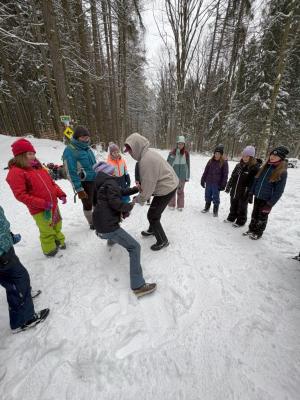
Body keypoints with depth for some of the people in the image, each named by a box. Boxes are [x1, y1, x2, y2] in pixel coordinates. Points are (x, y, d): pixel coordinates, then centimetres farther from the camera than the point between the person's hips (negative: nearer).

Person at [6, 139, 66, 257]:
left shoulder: (37, 166, 8)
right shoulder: (16, 172, -13)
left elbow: (50, 182, 13)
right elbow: (20, 195, -18)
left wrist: (60, 194, 1)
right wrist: (43, 203, -23)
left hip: (53, 204, 7)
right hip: (40, 209, -6)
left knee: (57, 225, 23)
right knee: (47, 231, 10)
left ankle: (58, 240, 47)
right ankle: (49, 249, 34)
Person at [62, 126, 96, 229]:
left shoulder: (87, 148, 8)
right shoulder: (70, 151, -14)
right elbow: (71, 172, -17)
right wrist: (79, 189, -18)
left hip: (95, 180, 7)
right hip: (84, 183, -7)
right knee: (88, 204, 8)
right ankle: (92, 223, 28)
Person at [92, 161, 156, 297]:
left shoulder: (101, 184, 19)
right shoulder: (110, 182, -9)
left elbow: (120, 192, 18)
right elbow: (115, 201, -23)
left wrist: (135, 189, 12)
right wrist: (129, 206, -7)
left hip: (99, 225, 10)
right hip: (108, 226, -9)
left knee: (115, 222, 42)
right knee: (134, 247, -11)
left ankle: (111, 240, 65)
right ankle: (138, 286, -12)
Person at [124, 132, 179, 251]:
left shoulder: (146, 160, -27)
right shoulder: (148, 153, 5)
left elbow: (148, 184, -24)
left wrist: (139, 199, -11)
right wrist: (141, 187, -3)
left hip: (166, 189, -10)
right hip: (169, 184, 10)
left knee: (152, 215, 1)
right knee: (155, 211, 24)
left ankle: (162, 241, 19)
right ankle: (152, 230, 47)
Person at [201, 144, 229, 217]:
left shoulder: (224, 163, -7)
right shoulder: (211, 161, 4)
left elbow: (225, 175, -7)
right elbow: (206, 171, 8)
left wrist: (223, 185, -10)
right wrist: (203, 180, 6)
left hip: (216, 184, -4)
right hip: (208, 182, 4)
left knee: (216, 198, 5)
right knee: (207, 196, 15)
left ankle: (215, 211, 21)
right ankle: (207, 207, 35)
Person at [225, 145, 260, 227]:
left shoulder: (255, 168, -13)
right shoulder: (239, 165, 6)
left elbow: (253, 182, -16)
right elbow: (232, 177, 12)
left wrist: (250, 194, -20)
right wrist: (228, 186, 13)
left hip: (244, 193, -5)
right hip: (234, 191, 6)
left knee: (242, 208, 11)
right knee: (233, 206, 19)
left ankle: (240, 221, 28)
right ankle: (231, 217, 38)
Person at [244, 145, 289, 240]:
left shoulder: (282, 172, -14)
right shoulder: (266, 166, 3)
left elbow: (279, 191, -14)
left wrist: (270, 204, -16)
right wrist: (252, 192, 7)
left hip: (267, 199, -5)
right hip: (257, 196, 5)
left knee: (262, 217, 11)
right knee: (254, 214, 17)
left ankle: (258, 233, 30)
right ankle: (252, 229, 35)